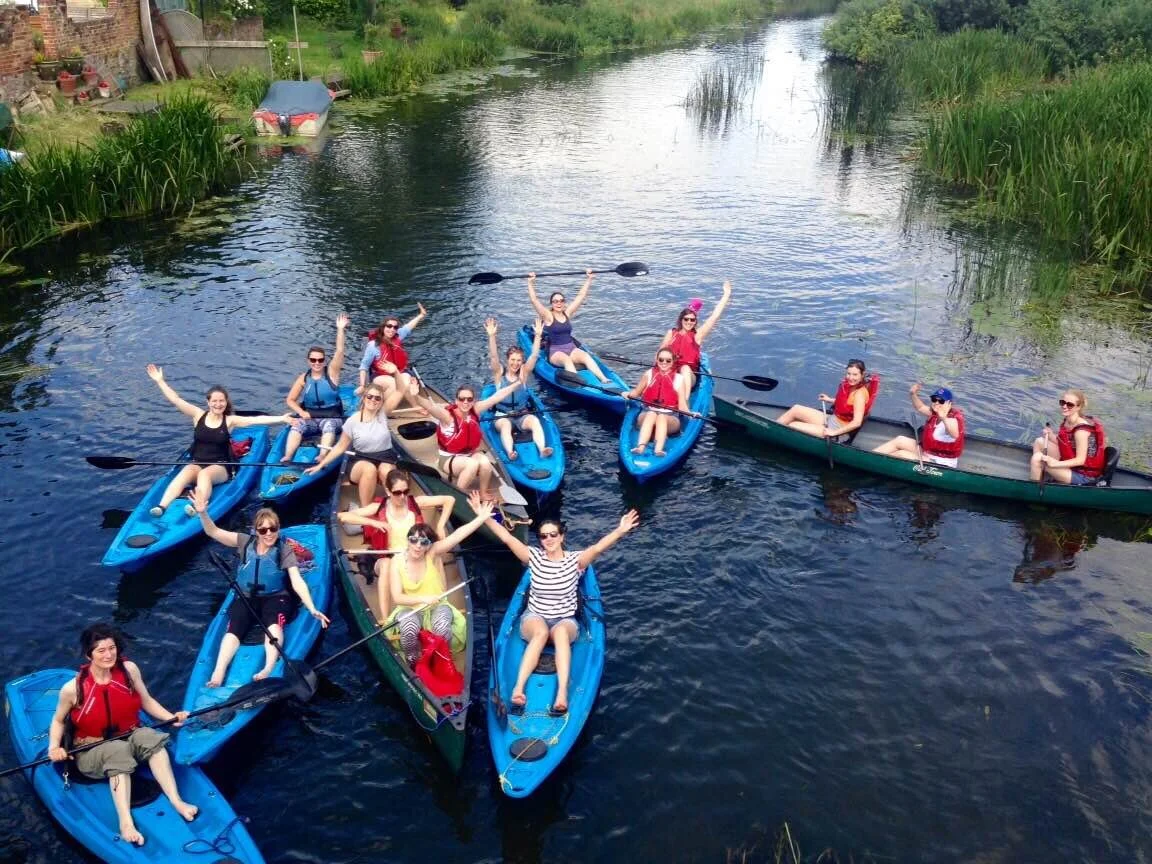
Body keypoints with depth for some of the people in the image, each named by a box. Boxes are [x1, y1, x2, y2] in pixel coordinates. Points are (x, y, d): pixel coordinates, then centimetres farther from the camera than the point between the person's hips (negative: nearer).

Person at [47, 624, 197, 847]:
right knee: (118, 750, -37)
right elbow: (58, 721, 2)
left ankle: (176, 801, -40)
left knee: (148, 736, -32)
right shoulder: (73, 688, -16)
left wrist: (171, 717, -8)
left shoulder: (129, 669, -9)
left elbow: (146, 701, 4)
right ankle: (126, 822, -49)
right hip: (91, 753, -3)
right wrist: (54, 748, -15)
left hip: (130, 738, 3)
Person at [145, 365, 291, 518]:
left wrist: (281, 418, -23)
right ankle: (162, 507, -47)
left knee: (204, 474, -35)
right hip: (197, 463, 2)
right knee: (185, 474, -31)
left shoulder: (230, 421, 0)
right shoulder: (198, 415, 4)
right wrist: (160, 380, -6)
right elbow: (175, 400, 0)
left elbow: (257, 420, -12)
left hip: (220, 467, -2)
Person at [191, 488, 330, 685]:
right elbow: (213, 532, -5)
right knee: (233, 629, -24)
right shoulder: (246, 542, 1)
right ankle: (217, 674, -40)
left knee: (274, 624, -34)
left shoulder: (284, 550, -7)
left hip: (275, 598, -2)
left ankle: (269, 668, -53)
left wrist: (312, 609, -28)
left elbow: (297, 581, -16)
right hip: (246, 598, 2)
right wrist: (203, 513, -26)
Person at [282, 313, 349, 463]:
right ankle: (287, 458, -45)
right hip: (310, 417, 2)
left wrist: (340, 329, -25)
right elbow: (290, 400, 10)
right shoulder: (303, 378, 6)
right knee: (297, 426, -29)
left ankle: (323, 457, -56)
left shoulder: (331, 372, -1)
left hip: (332, 417, -2)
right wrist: (301, 412, -9)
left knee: (329, 426, -36)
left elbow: (339, 351, -15)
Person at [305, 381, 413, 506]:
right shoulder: (352, 421, -3)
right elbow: (340, 447, 6)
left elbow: (400, 390, -7)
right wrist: (321, 464, 2)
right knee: (369, 469, -39)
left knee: (386, 472, -38)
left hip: (385, 459, 1)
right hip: (361, 462, -1)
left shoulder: (382, 414, 0)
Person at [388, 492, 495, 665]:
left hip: (437, 606, 0)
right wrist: (423, 599, -29)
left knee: (442, 626, -33)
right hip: (410, 608, 0)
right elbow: (397, 597, -14)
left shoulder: (434, 553, -12)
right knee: (409, 628, -34)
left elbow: (456, 536, -27)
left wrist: (482, 517, -40)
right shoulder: (398, 561, -10)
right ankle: (412, 664, -5)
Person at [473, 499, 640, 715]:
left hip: (566, 620, 0)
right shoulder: (534, 556, -2)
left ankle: (562, 693, -50)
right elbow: (507, 538, -11)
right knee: (541, 631, -36)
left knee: (561, 632, -37)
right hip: (534, 617, 1)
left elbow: (598, 547, -25)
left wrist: (620, 531, -43)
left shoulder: (575, 560, -7)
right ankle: (518, 688, -47)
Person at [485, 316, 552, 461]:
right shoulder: (500, 374, -1)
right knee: (505, 425, -35)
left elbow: (534, 356, -9)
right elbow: (493, 356, -17)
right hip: (502, 416, -1)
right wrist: (492, 336, -30)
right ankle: (510, 452, -59)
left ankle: (541, 449, -50)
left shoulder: (523, 373, 3)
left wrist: (538, 335, -20)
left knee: (535, 420, -30)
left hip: (522, 415, 1)